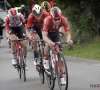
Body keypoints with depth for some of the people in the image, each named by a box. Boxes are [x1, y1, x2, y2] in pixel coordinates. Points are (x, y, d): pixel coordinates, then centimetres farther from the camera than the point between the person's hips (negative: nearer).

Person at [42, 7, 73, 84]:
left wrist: (68, 40, -57)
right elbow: (44, 36, -46)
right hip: (47, 33, -2)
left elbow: (68, 33, -34)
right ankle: (46, 60, -6)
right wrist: (50, 42, -67)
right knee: (48, 44, -35)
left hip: (55, 33, 2)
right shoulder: (47, 20, -41)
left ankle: (61, 77, -1)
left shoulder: (64, 20, -34)